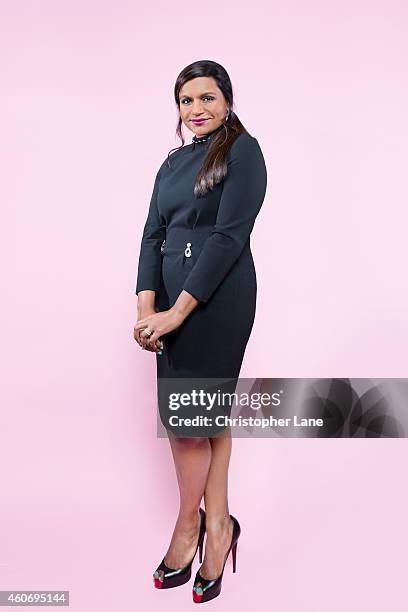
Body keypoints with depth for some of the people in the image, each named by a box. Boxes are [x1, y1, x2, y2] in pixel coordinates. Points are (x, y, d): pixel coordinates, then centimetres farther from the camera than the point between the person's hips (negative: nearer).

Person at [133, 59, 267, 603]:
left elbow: (229, 235, -14)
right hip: (171, 295, 6)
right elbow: (152, 234, 6)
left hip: (218, 297, -6)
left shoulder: (243, 150, -4)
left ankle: (189, 526, 21)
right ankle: (217, 525, 24)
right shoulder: (174, 162, 16)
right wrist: (146, 307, -9)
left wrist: (178, 310, -18)